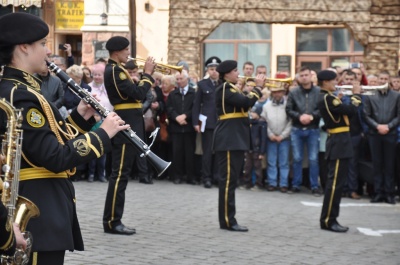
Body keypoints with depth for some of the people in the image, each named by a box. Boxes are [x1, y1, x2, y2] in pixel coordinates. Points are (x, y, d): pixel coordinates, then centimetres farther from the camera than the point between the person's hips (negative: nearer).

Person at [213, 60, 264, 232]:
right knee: (228, 180, -9)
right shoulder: (224, 88, -11)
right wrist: (258, 87, -10)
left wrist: (256, 89, 8)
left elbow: (244, 104, 18)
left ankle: (228, 219, 13)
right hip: (228, 139, -10)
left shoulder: (231, 89, 21)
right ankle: (227, 221, -8)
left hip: (235, 139, 10)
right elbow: (246, 102, -22)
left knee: (231, 180, 10)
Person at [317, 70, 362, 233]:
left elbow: (344, 111, 18)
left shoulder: (327, 98, 15)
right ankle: (328, 220, -6)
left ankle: (329, 219, 17)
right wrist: (356, 95, -5)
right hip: (339, 142, -11)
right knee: (335, 182, -9)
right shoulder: (327, 98, -17)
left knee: (336, 182, 13)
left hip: (339, 142, 11)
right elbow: (351, 111, -20)